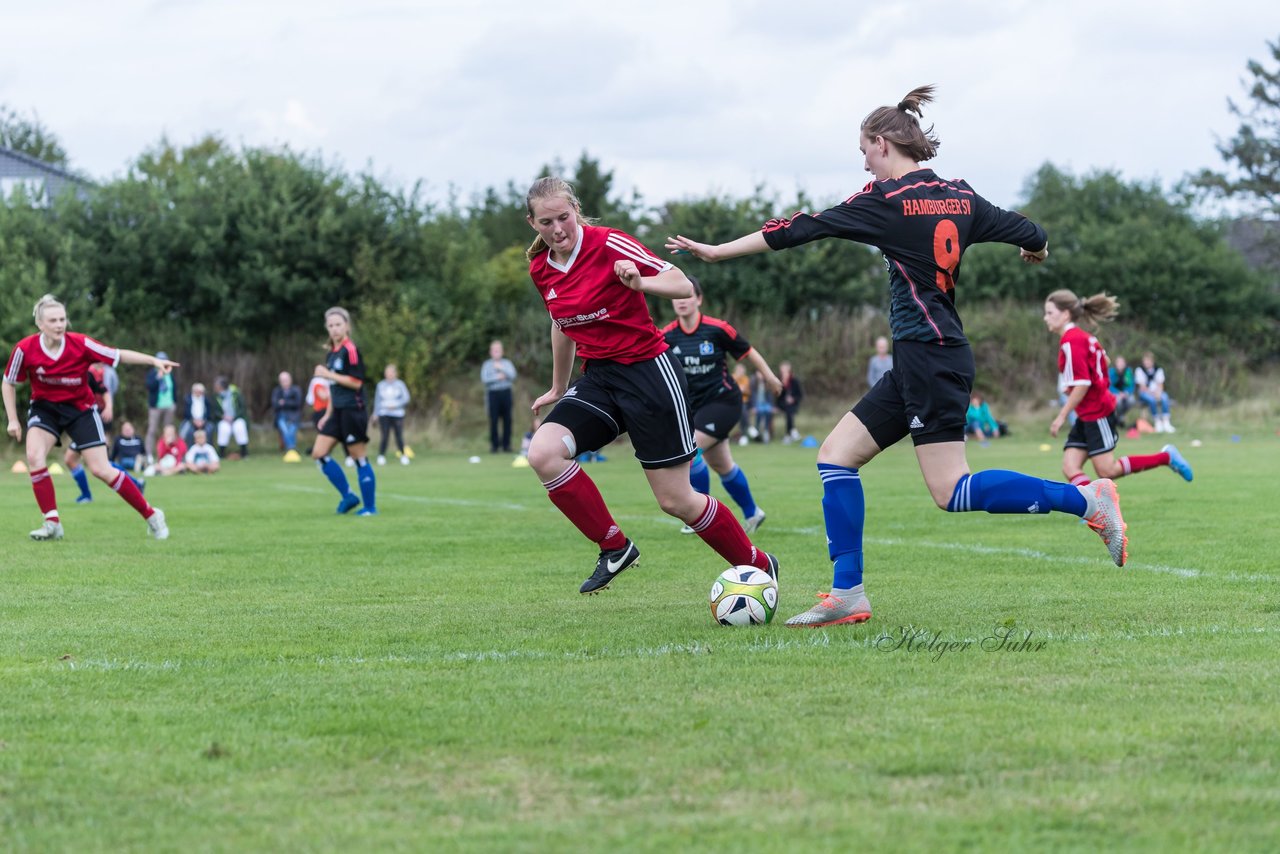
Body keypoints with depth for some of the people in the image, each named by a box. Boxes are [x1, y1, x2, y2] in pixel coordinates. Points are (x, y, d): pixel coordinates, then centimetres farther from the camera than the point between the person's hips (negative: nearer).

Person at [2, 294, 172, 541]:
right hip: (45, 407, 1)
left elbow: (118, 355, -13)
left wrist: (154, 361, -23)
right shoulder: (25, 349, -18)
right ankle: (52, 524, -15)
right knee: (34, 456, -25)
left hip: (80, 408, -1)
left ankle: (151, 516, 8)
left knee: (101, 470, -7)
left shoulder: (80, 344, -20)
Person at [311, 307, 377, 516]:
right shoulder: (331, 353, 14)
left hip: (353, 411, -9)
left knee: (359, 458, -4)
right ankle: (348, 496, 10)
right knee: (319, 453, 2)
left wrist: (328, 374, -17)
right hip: (338, 412, 9)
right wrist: (328, 414, 19)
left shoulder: (350, 350, -12)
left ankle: (370, 506, 5)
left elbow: (356, 382, -19)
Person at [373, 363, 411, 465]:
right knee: (385, 437, -10)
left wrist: (395, 405, -15)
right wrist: (375, 414, 5)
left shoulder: (400, 384, 3)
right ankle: (381, 456, -2)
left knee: (399, 437, -3)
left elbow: (406, 399, -1)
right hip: (384, 415, 1)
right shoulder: (381, 385, 8)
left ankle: (403, 456, 12)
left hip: (397, 414, -1)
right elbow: (377, 400, 12)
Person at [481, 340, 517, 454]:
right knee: (493, 420, -6)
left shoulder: (507, 363, 13)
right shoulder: (487, 364, 8)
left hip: (506, 393, 2)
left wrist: (502, 369, -9)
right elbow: (484, 379, -3)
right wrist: (497, 377, -7)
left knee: (507, 420, -2)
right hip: (493, 392, -2)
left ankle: (506, 444, 3)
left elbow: (513, 376, 0)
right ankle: (494, 445, -2)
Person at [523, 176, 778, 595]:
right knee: (542, 453, -21)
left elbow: (684, 285, -14)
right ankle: (614, 547, -5)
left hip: (649, 373, -6)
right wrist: (558, 388, 32)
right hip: (597, 379, 6)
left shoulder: (609, 245, -15)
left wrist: (640, 282, -34)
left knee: (676, 500, -4)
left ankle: (758, 566, 19)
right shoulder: (540, 269, 4)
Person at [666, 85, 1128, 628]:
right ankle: (847, 595, 2)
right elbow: (1032, 239, 13)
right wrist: (1035, 248, 39)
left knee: (953, 492, -9)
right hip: (918, 363, 9)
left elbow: (802, 230, -7)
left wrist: (717, 251, -1)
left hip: (930, 355, -9)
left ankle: (1086, 499, -7)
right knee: (835, 455, 7)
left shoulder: (888, 199, -9)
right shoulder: (959, 197, 10)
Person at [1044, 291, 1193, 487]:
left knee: (1106, 471, -6)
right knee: (1070, 467, -2)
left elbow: (1082, 384, -23)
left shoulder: (1071, 341, -15)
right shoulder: (1082, 338, 14)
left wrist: (1062, 415, -19)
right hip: (1086, 417, 10)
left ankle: (1166, 457, 4)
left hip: (1097, 414, -10)